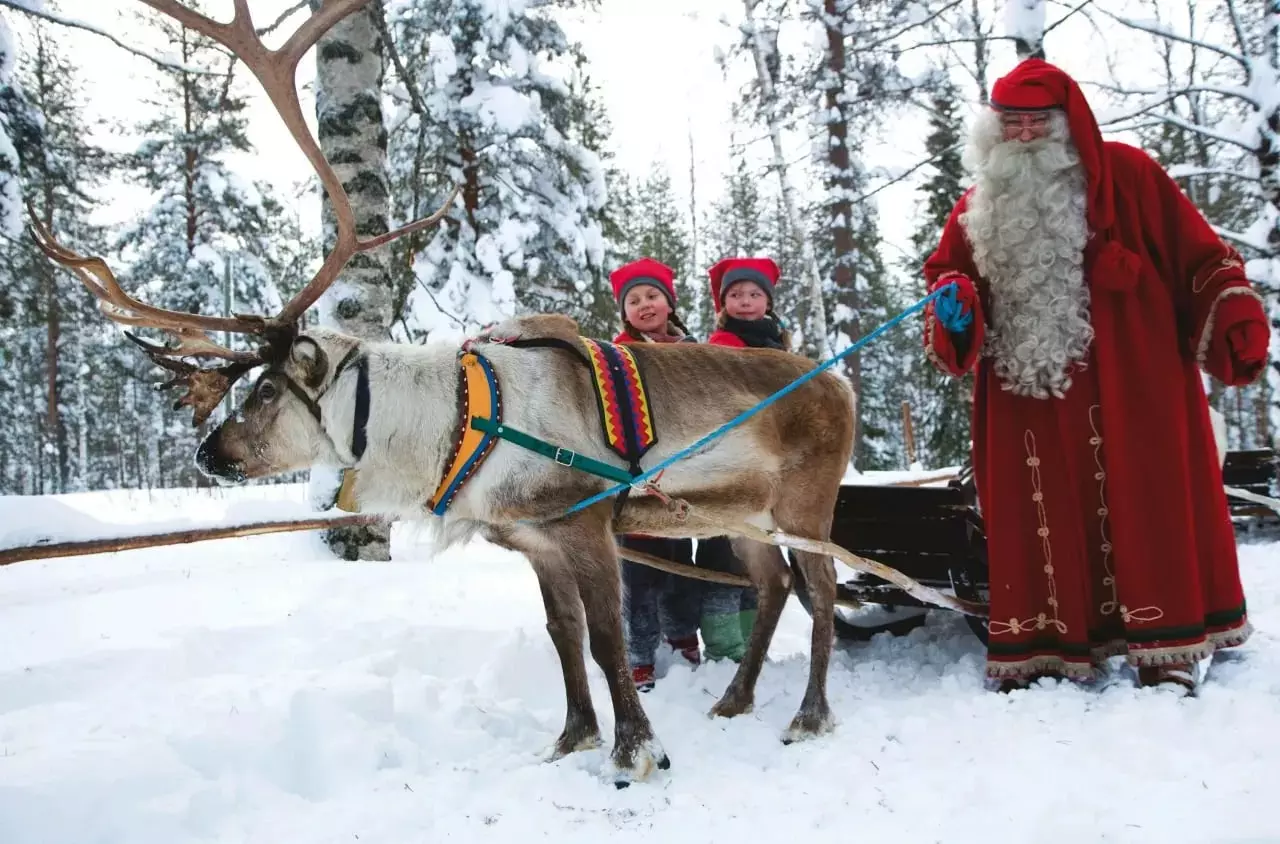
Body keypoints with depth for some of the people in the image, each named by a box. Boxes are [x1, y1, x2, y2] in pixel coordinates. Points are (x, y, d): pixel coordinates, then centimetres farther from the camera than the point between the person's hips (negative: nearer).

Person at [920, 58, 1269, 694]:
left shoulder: (1123, 173, 3)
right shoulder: (979, 205, 13)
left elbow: (1194, 250, 3)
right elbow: (946, 269, 16)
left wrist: (1235, 316, -8)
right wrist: (952, 305, -6)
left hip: (1127, 385, -3)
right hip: (1025, 388, 3)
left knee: (1142, 499, -2)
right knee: (1039, 512, 3)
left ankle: (1167, 650, 7)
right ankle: (1046, 650, 10)